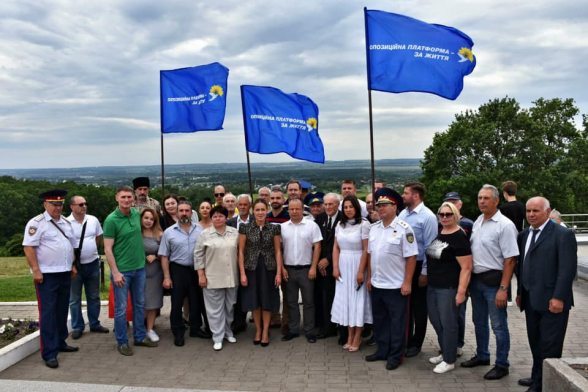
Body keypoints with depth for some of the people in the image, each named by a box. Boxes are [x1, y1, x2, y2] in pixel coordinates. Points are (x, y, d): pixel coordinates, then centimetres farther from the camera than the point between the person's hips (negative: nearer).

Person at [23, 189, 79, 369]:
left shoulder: (66, 223, 14)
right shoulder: (36, 223, -9)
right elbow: (28, 247, -15)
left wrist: (73, 266, 16)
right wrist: (36, 270, -20)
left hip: (65, 274, 7)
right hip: (46, 275, -7)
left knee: (62, 311, 15)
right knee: (48, 313, -5)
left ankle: (60, 343, 30)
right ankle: (49, 353, 0)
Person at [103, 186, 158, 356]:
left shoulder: (136, 214, 4)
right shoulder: (111, 220, -12)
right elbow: (108, 249, -13)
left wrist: (147, 256, 13)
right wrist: (115, 272, -17)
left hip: (139, 267, 6)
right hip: (122, 270, -6)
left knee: (139, 304, 15)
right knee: (121, 307, 4)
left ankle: (140, 337, 28)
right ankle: (122, 342, 18)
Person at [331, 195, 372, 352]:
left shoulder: (364, 224, -9)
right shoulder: (340, 225, 8)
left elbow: (366, 250, -12)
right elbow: (336, 248, 8)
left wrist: (361, 272, -14)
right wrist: (335, 267, -1)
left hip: (357, 266, -5)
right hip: (342, 267, 5)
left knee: (358, 300, 2)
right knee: (345, 299, 9)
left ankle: (357, 338, 13)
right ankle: (350, 335, 19)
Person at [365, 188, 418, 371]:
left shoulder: (404, 229, -12)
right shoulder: (374, 228, 6)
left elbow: (411, 257, -14)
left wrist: (407, 282, -16)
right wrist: (369, 277, 10)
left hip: (396, 286, -6)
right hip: (376, 284, 6)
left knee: (397, 322, 6)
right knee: (380, 320, 17)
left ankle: (396, 356, 19)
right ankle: (382, 351, 31)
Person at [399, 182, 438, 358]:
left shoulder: (427, 216, -14)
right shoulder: (403, 214, 4)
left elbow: (429, 247, -16)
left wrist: (424, 272, -16)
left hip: (418, 266, -6)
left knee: (418, 307, 10)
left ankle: (416, 343, 24)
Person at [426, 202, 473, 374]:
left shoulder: (459, 237, -14)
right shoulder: (437, 234, 9)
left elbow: (466, 267, -17)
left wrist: (461, 292, -20)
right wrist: (426, 278, 15)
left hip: (449, 288, -8)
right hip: (433, 286, 8)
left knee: (448, 324, 3)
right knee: (436, 321, 16)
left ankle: (449, 361, 18)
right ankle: (444, 353, 34)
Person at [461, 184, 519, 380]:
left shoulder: (504, 225, -14)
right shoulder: (477, 222, 8)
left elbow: (510, 259, -17)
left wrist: (503, 288, -20)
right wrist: (468, 280, 11)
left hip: (493, 281, -7)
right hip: (476, 279, 7)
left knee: (498, 325, 4)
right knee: (479, 321, 20)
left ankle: (502, 365, 20)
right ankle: (482, 356, 37)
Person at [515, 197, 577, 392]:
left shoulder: (563, 235, -9)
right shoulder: (524, 235, 12)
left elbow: (568, 269, -15)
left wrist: (558, 297, -19)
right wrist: (520, 292, 14)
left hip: (551, 300, -7)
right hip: (531, 300, 7)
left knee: (550, 346, 2)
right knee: (535, 343, 18)